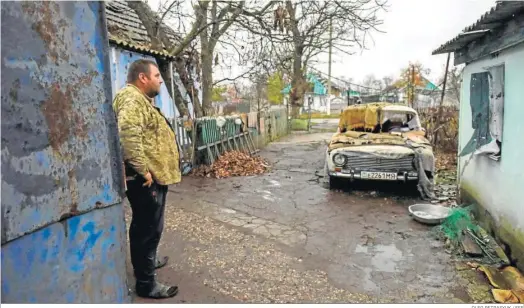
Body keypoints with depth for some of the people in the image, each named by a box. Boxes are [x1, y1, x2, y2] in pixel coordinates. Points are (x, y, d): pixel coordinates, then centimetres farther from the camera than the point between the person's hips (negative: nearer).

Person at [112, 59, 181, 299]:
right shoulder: (132, 98, -17)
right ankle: (146, 282, 10)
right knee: (149, 228, -2)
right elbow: (128, 134, -33)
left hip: (153, 176, 11)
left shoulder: (141, 99, 19)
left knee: (143, 226, 23)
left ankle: (146, 262, 41)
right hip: (146, 179, -11)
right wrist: (143, 170, -29)